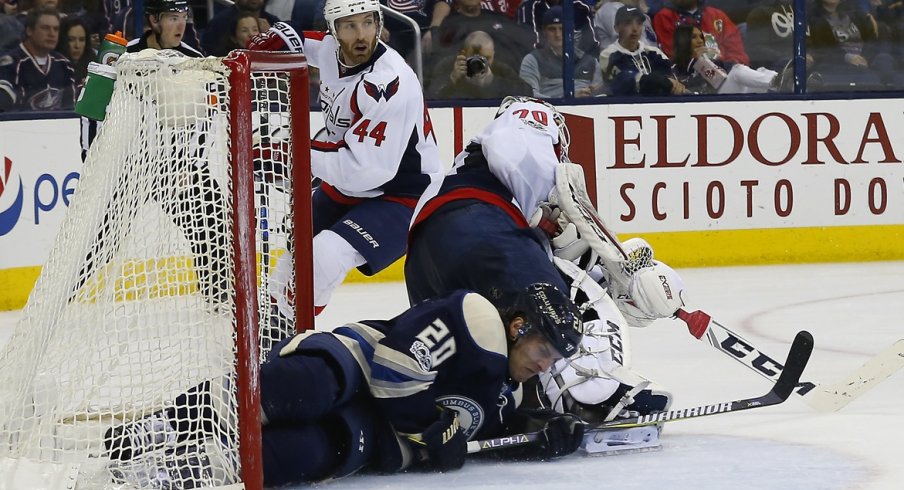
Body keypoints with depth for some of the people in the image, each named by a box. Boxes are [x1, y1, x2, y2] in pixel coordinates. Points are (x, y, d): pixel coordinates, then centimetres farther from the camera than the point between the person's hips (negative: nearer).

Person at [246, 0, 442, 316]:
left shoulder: (390, 83, -31)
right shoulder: (328, 50, -8)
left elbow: (367, 170, -33)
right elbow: (290, 39, 17)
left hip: (399, 194, -9)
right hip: (344, 187, 9)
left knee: (323, 258, -29)